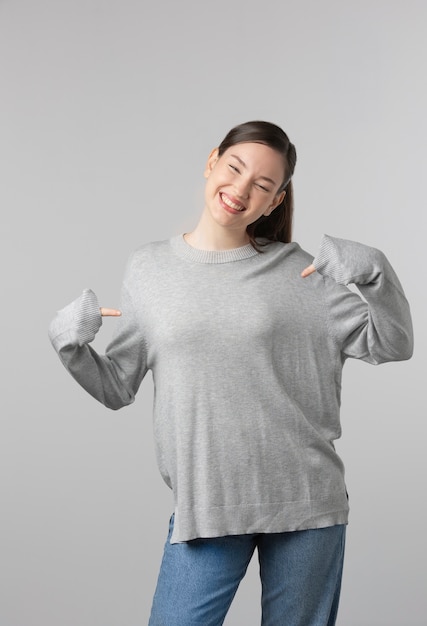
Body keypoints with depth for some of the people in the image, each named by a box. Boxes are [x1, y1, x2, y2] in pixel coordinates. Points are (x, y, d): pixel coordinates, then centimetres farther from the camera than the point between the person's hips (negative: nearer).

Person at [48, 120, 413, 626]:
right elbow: (116, 389, 6)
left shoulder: (295, 271, 1)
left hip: (305, 504, 0)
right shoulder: (149, 268, 3)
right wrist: (70, 346, -11)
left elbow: (390, 346, 2)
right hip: (203, 505, 0)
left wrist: (375, 273, -13)